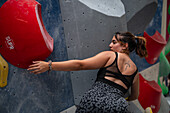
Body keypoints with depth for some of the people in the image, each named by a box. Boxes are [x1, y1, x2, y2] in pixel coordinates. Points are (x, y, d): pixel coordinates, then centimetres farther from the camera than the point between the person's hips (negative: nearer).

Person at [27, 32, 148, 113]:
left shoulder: (110, 55, 7)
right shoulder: (135, 70, 20)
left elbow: (80, 65, -1)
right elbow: (135, 96, 32)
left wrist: (49, 65, -1)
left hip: (94, 98, -3)